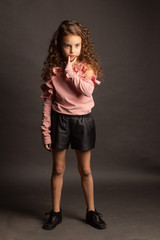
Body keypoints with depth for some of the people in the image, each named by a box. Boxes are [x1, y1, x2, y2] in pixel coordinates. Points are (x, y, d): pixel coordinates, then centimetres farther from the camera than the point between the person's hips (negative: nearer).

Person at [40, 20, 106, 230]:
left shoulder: (87, 67, -5)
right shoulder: (53, 70, -4)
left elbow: (87, 90, -25)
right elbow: (48, 101, -1)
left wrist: (70, 71, -19)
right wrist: (45, 131, -3)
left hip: (82, 120, 0)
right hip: (60, 120, 1)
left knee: (85, 170, 12)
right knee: (58, 169, 11)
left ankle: (91, 211, 29)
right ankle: (56, 212, 28)